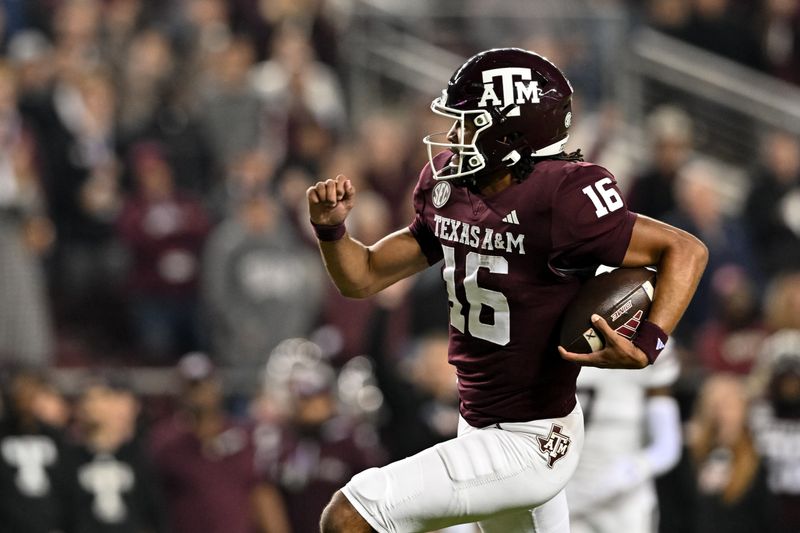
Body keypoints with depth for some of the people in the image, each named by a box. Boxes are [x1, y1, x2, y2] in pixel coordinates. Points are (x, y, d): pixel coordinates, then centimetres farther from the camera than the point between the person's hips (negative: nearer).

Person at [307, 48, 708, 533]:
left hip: (529, 444, -9)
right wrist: (330, 227, -10)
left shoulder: (562, 201, -23)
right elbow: (364, 277, 10)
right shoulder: (450, 191, 2)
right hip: (481, 428, 9)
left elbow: (686, 251, -19)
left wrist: (645, 348, -31)